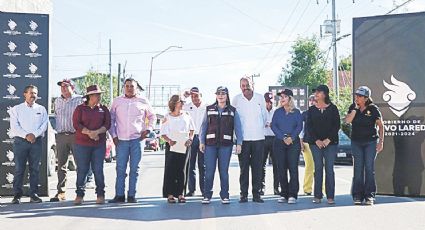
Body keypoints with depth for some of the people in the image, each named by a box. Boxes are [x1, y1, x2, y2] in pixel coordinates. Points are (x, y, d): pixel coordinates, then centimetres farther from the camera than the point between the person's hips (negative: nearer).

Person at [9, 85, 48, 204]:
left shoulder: (41, 109, 13)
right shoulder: (16, 109, 8)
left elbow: (44, 125, 3)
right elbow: (14, 126, -2)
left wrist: (34, 134, -12)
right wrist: (26, 135, -14)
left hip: (37, 141, 2)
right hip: (20, 141, -1)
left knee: (35, 168, 2)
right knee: (19, 168, -3)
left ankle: (33, 194, 6)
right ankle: (17, 195, 1)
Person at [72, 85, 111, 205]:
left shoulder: (103, 109, 10)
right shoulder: (80, 108, 4)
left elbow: (107, 124, 1)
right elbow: (76, 124, -6)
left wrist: (97, 132, -16)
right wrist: (89, 133, -18)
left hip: (99, 144, 1)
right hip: (82, 144, -1)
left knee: (98, 170, 2)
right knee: (82, 170, 1)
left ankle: (100, 195, 9)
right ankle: (79, 195, 8)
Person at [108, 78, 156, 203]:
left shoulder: (143, 102, 8)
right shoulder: (117, 101, 9)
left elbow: (152, 116, 18)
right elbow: (111, 119, 13)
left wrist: (148, 129, 4)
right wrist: (113, 135, 4)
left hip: (138, 139, 0)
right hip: (121, 140, 1)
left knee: (134, 169, 2)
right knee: (120, 168, 0)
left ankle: (132, 195, 8)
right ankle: (119, 195, 5)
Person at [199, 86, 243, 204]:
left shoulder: (233, 111, 7)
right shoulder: (209, 109, 9)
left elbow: (238, 128, 4)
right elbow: (204, 126, 9)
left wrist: (239, 143, -5)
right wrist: (201, 142, 2)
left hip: (226, 145, -1)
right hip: (210, 144, 1)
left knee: (224, 171, 3)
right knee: (209, 171, -1)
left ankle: (224, 195, 10)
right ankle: (207, 195, 6)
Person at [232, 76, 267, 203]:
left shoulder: (260, 98, 5)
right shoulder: (236, 99, 1)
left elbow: (264, 115, 15)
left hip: (258, 138, 1)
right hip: (243, 139, -1)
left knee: (257, 167, 3)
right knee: (244, 167, 1)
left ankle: (256, 194, 9)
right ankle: (244, 194, 6)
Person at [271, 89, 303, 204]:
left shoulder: (296, 112, 8)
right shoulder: (278, 112, 12)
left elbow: (299, 126, 0)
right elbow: (273, 126, 2)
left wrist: (291, 138, -15)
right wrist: (283, 138, -11)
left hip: (293, 142, -2)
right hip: (279, 143, 2)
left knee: (293, 168, -8)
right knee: (281, 169, 1)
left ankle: (292, 195, -7)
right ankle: (284, 194, 7)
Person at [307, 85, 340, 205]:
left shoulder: (332, 108, 4)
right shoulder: (312, 109, 9)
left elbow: (337, 125, 0)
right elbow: (309, 126, 5)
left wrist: (328, 139, -10)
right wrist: (316, 140, -7)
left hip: (330, 142, -2)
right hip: (316, 143, 2)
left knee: (329, 169, -2)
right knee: (318, 169, 2)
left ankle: (330, 196, 1)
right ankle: (317, 196, 5)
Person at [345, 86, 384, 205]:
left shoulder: (373, 109, -4)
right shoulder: (353, 107, 5)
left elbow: (380, 125, -1)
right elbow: (347, 120, -8)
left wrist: (381, 141, -6)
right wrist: (356, 108, -12)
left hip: (371, 142, -3)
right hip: (356, 142, 3)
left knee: (369, 168, -1)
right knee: (358, 168, 2)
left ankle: (369, 196, 4)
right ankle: (357, 196, 6)